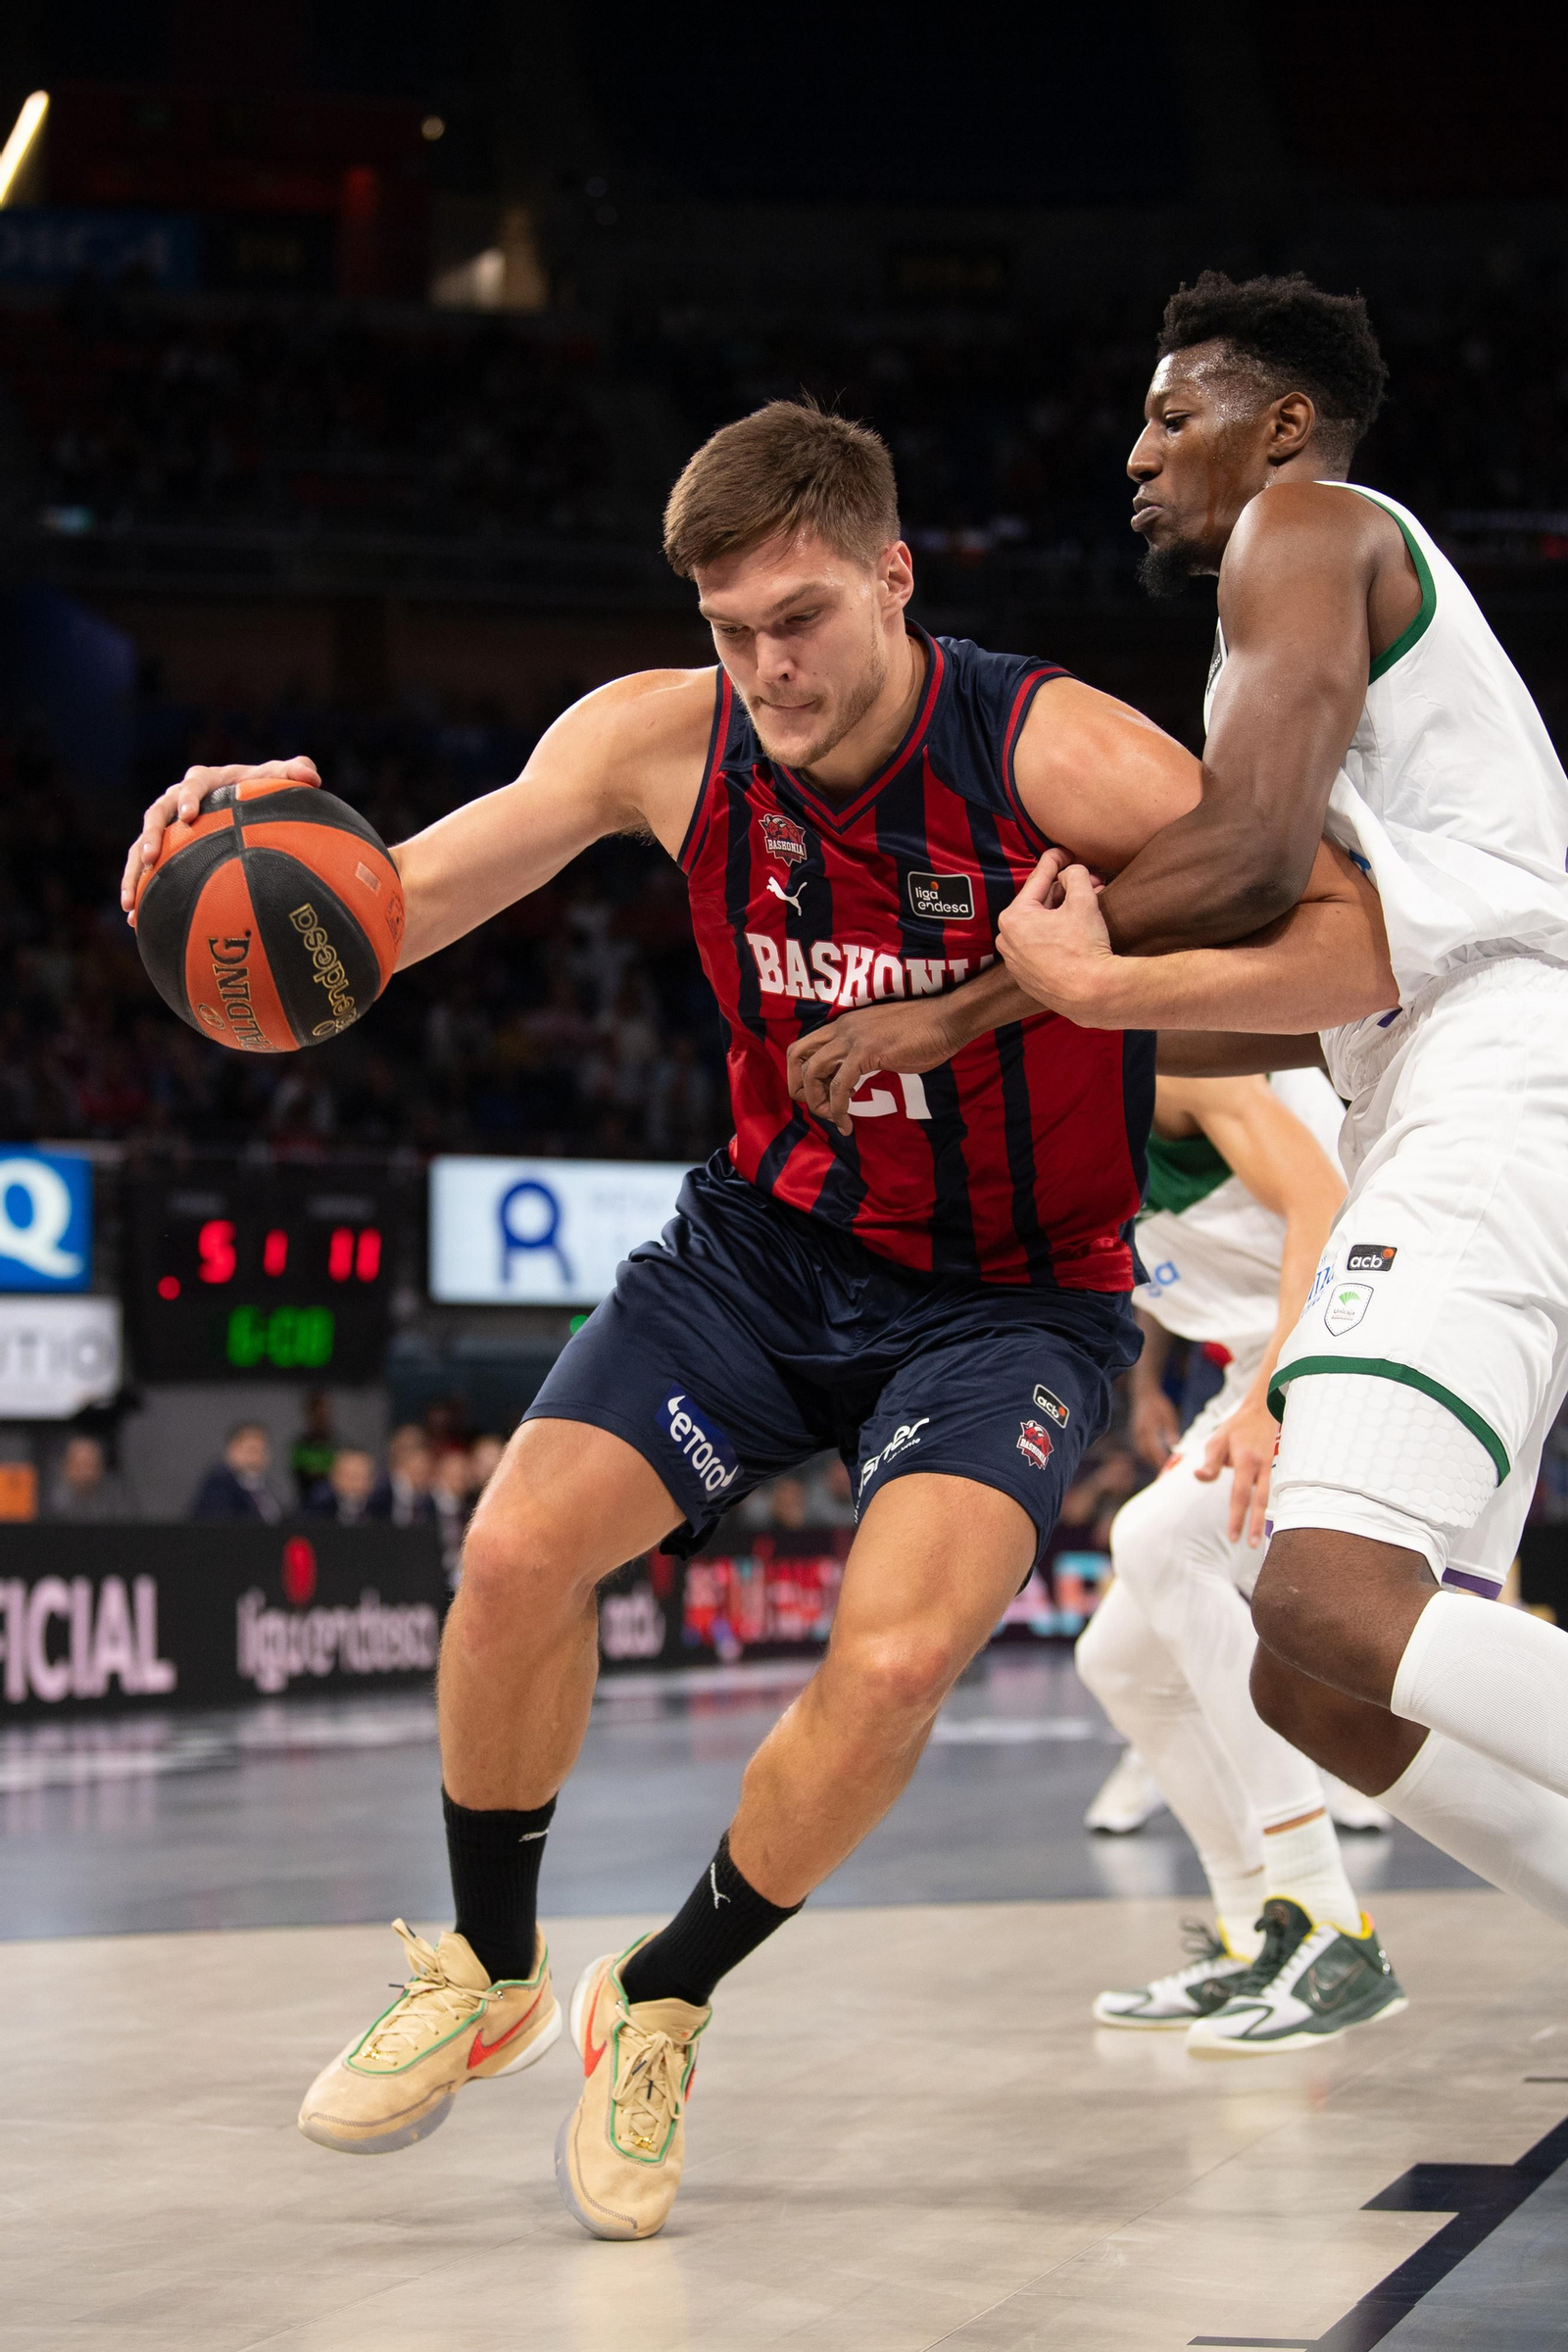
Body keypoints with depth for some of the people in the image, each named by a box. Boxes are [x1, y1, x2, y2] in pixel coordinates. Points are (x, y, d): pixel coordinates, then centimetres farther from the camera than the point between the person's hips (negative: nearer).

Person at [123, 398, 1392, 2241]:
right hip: (771, 1239, 4)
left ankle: (660, 2008, 3)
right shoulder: (664, 738, -11)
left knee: (894, 1658, -25)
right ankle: (488, 1973, 14)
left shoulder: (1055, 753, -22)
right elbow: (388, 908, -8)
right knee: (516, 1550, -14)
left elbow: (1370, 946, -22)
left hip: (1010, 1295, -3)